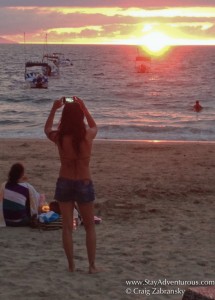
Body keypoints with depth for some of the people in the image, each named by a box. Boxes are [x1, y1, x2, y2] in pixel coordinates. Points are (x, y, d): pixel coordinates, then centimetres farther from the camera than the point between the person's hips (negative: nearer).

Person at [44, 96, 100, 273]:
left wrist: (54, 109, 12)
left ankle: (71, 265, 13)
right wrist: (84, 108, 15)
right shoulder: (88, 135, -12)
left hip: (64, 184, 1)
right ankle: (92, 265, 13)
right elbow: (95, 126, 14)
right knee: (90, 227, 14)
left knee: (67, 227, 10)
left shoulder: (59, 137, -12)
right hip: (84, 184, 0)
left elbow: (47, 129, 13)